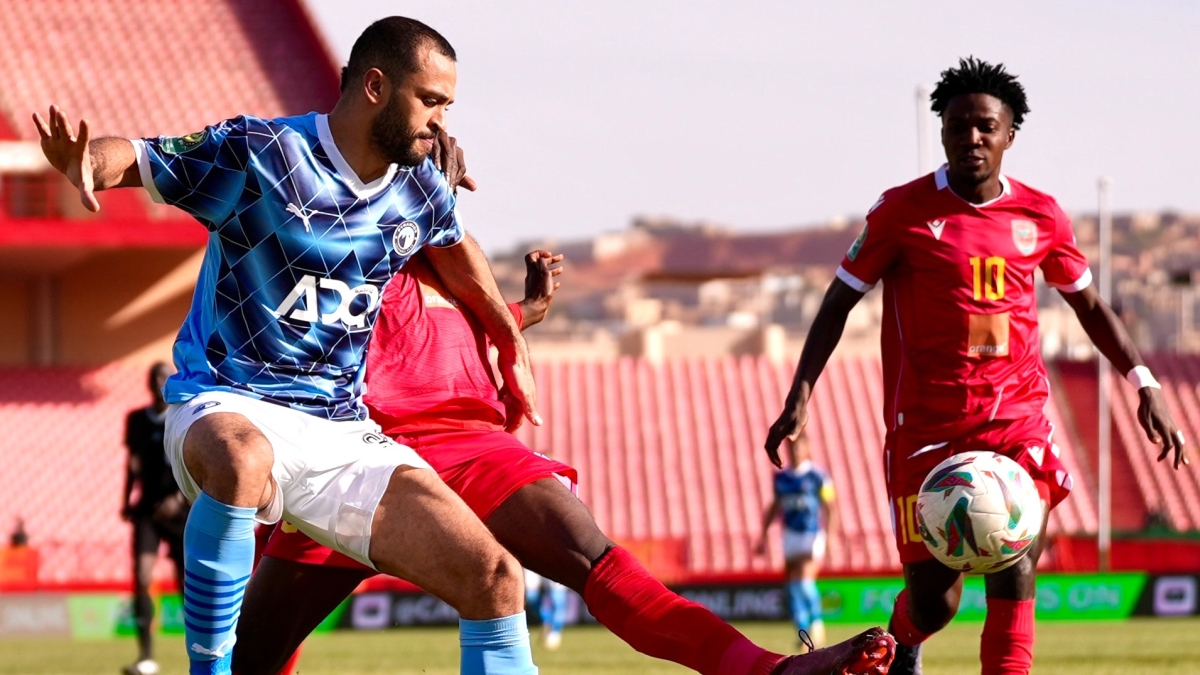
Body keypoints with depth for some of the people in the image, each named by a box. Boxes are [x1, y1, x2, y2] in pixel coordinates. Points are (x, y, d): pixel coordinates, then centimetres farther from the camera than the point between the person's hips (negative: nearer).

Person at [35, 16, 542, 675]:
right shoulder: (259, 154, -10)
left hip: (343, 435, 6)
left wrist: (511, 348, 40)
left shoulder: (421, 191, 9)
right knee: (242, 461, -44)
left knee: (495, 580, -8)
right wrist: (87, 164, -31)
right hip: (227, 410, -6)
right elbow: (133, 157, -7)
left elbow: (455, 250, 31)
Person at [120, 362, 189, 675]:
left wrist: (179, 498, -19)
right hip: (147, 508, 2)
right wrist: (127, 499, 11)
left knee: (188, 584, 2)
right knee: (142, 577, -14)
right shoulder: (137, 420, 8)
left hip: (182, 510, -2)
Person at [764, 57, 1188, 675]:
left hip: (1016, 417, 2)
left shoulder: (1040, 217, 6)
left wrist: (1144, 386, 14)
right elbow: (839, 301, 3)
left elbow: (1088, 304, 20)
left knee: (1014, 572, -16)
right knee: (933, 605, -1)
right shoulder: (904, 210, -3)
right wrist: (799, 397, -6)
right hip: (925, 425, -2)